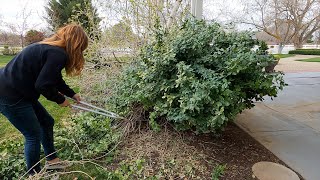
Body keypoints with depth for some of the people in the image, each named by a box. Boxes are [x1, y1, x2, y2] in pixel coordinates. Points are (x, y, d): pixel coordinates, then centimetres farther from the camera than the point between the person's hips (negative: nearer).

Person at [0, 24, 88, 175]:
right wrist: (60, 100, -7)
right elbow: (43, 85, -24)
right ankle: (34, 174, 24)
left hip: (16, 91, 10)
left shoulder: (50, 48, 9)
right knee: (34, 135, 3)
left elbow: (55, 79, 18)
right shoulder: (58, 54, -22)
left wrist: (72, 94, 20)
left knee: (46, 122, 17)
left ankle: (51, 160, 33)